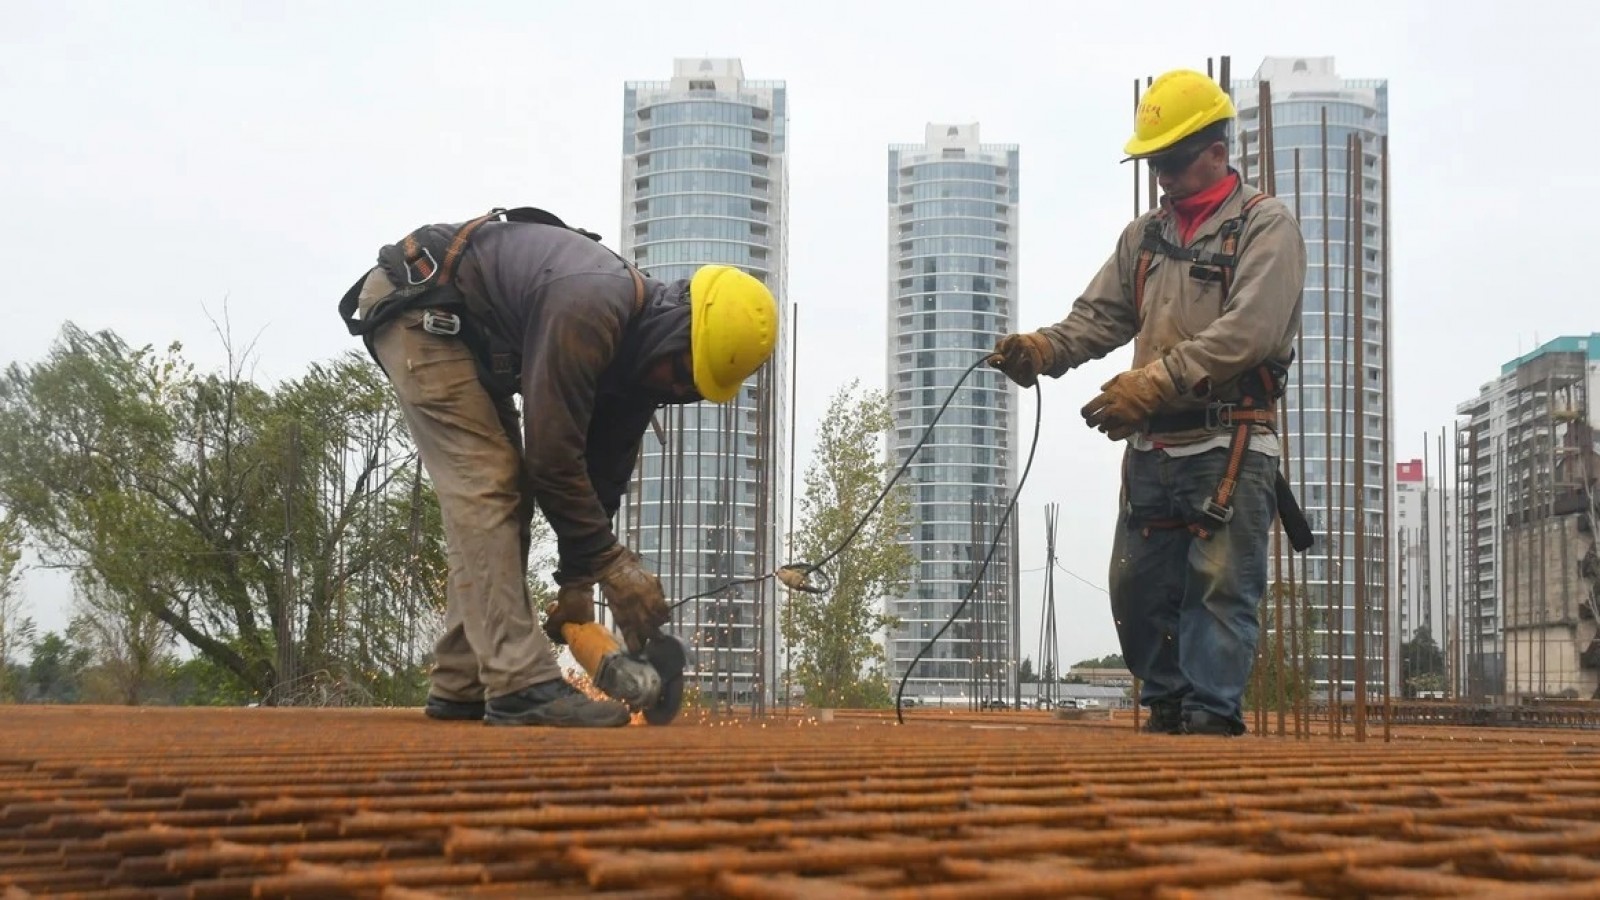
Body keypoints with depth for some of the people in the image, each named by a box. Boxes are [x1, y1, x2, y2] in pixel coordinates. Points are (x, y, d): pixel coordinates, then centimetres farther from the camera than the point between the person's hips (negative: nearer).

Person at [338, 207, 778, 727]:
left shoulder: (638, 352, -3)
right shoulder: (589, 312, -33)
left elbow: (604, 468, 3)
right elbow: (551, 452, -30)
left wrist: (577, 582, 2)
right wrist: (610, 563, -22)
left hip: (467, 337, 10)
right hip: (414, 309, -10)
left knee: (504, 494, 6)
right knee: (486, 489, -18)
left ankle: (462, 689, 9)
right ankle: (521, 687, -22)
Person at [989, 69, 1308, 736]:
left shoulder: (1265, 227, -2)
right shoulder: (1145, 235, 19)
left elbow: (1246, 332, -16)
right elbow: (1099, 317, 13)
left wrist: (1155, 380, -24)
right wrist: (1040, 349, -9)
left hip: (1228, 449, -6)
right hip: (1151, 450, 6)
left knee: (1219, 588, -7)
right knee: (1139, 587, 7)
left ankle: (1212, 713, -3)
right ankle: (1166, 707, 19)